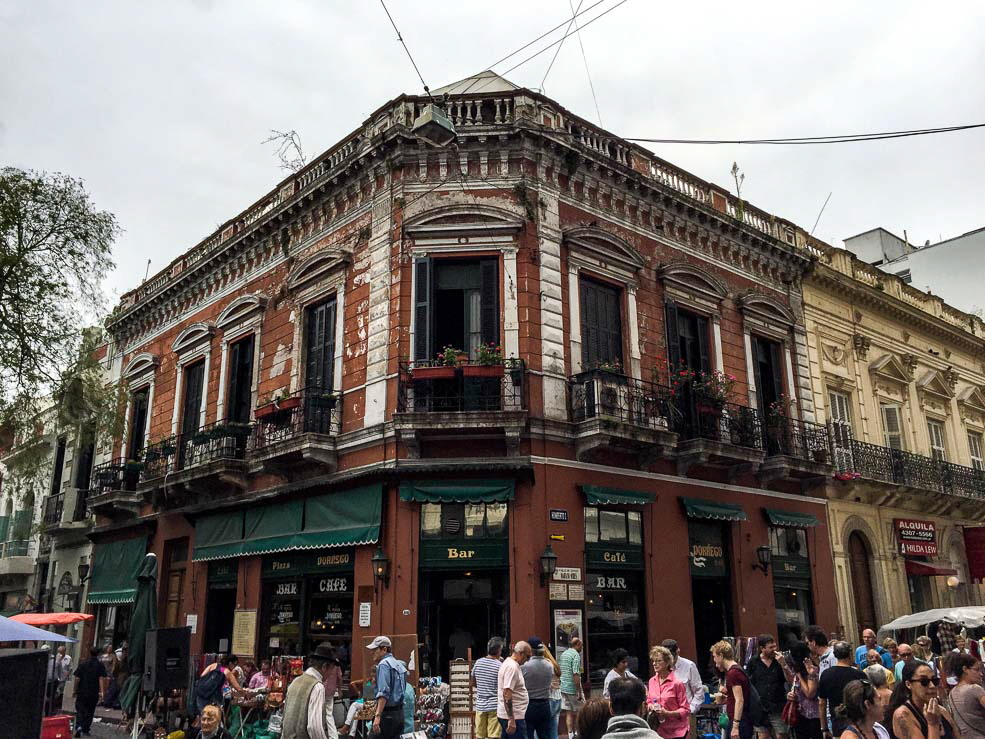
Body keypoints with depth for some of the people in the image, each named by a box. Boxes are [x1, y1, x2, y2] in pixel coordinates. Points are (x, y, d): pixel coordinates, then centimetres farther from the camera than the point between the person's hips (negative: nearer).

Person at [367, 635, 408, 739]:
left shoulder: (384, 664, -9)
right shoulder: (399, 665, 16)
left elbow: (383, 693, -20)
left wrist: (377, 716, -24)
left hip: (387, 714, -9)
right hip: (400, 713, 9)